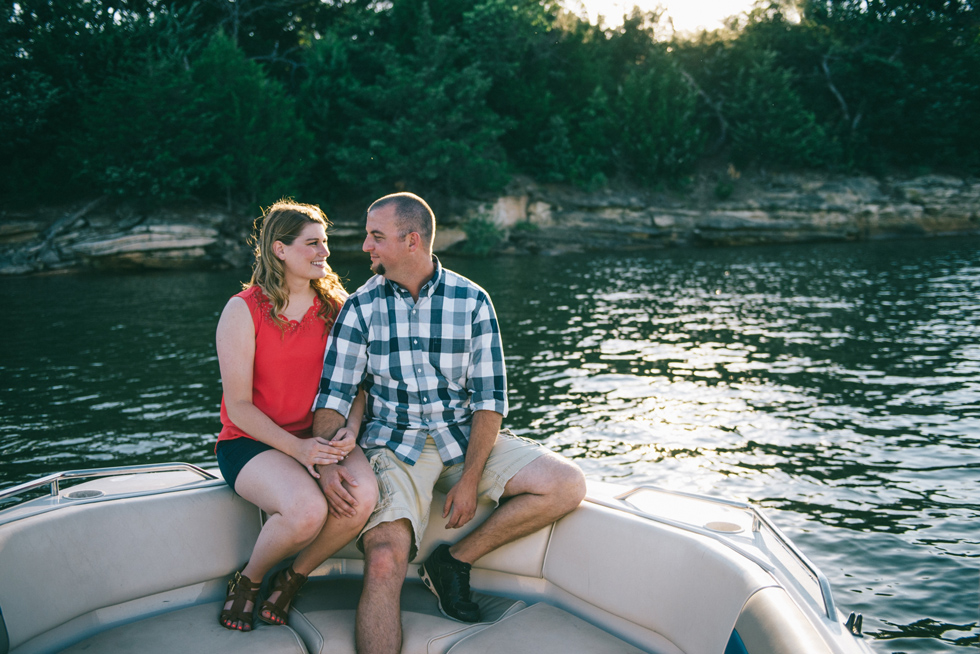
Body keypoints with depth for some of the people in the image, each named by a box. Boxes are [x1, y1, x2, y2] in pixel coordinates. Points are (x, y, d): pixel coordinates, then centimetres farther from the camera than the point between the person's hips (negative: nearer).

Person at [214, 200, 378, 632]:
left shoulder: (336, 305, 6)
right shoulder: (243, 310, -7)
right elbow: (238, 406, -10)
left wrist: (350, 429, -13)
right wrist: (297, 449, -22)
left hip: (320, 436, 4)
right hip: (252, 441, -4)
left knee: (363, 496, -28)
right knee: (307, 510, -33)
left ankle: (291, 581, 0)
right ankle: (247, 582, 1)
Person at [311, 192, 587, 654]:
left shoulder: (472, 301, -1)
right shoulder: (361, 307, 0)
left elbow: (489, 398, -3)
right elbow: (333, 394, -4)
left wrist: (470, 478, -12)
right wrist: (325, 460, -23)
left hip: (466, 438, 2)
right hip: (395, 443, -2)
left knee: (567, 485, -16)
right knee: (384, 563, -25)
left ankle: (455, 562, -1)